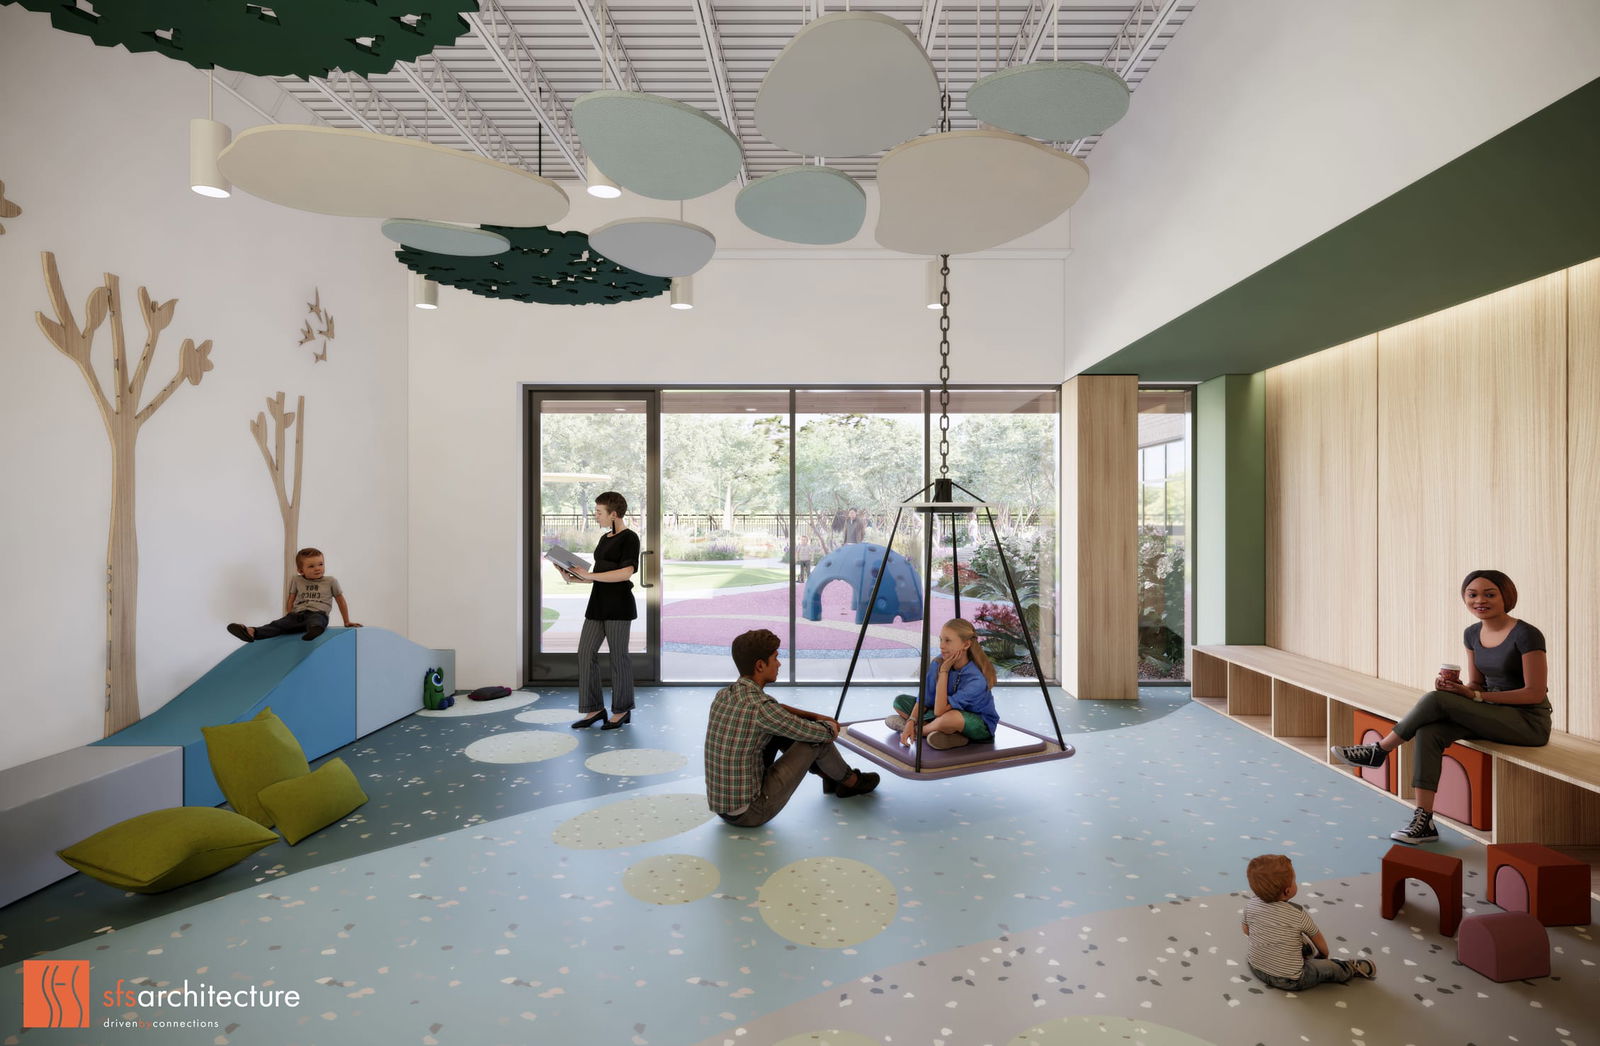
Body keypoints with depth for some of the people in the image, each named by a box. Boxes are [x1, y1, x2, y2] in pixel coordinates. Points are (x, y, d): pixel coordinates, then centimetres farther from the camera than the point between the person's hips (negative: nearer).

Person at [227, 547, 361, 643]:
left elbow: (341, 601, 20)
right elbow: (291, 600, 26)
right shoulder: (296, 580, 19)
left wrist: (347, 621, 23)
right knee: (278, 624, -24)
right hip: (297, 614, 5)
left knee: (315, 621, -42)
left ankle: (314, 631, -76)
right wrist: (289, 618, 18)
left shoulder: (331, 582, 13)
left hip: (318, 614, -5)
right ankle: (252, 632, -49)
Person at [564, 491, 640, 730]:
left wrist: (589, 575, -20)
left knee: (618, 656, 1)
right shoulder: (605, 538, 15)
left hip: (619, 605, -8)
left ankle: (622, 710, 15)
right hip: (597, 604, 8)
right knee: (585, 652, 5)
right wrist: (575, 577, 4)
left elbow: (626, 572, -20)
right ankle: (595, 708, 15)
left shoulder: (629, 538, -9)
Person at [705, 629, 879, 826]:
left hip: (720, 805, 8)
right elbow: (821, 734, -10)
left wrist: (816, 716, 18)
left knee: (780, 726, 17)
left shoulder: (723, 695, 2)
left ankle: (831, 777, 33)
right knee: (816, 738, 0)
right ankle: (852, 781, 29)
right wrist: (831, 727, 14)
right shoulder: (760, 708, -24)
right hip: (752, 812, -8)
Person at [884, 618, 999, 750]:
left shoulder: (976, 679, -31)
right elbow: (924, 700, -7)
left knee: (950, 717, -41)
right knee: (900, 701, -3)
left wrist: (944, 671, -33)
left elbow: (939, 711, -35)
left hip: (981, 726, -6)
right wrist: (911, 722, -24)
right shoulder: (938, 663, -13)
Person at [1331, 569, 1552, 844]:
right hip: (1494, 715, 6)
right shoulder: (1472, 634, 7)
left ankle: (1379, 751, -10)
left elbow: (1536, 693, -15)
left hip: (1529, 723, -6)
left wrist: (1476, 696, -21)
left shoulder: (1526, 635, -14)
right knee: (1429, 732, -23)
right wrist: (1457, 688, -11)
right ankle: (1423, 821, -21)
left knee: (1435, 699, -27)